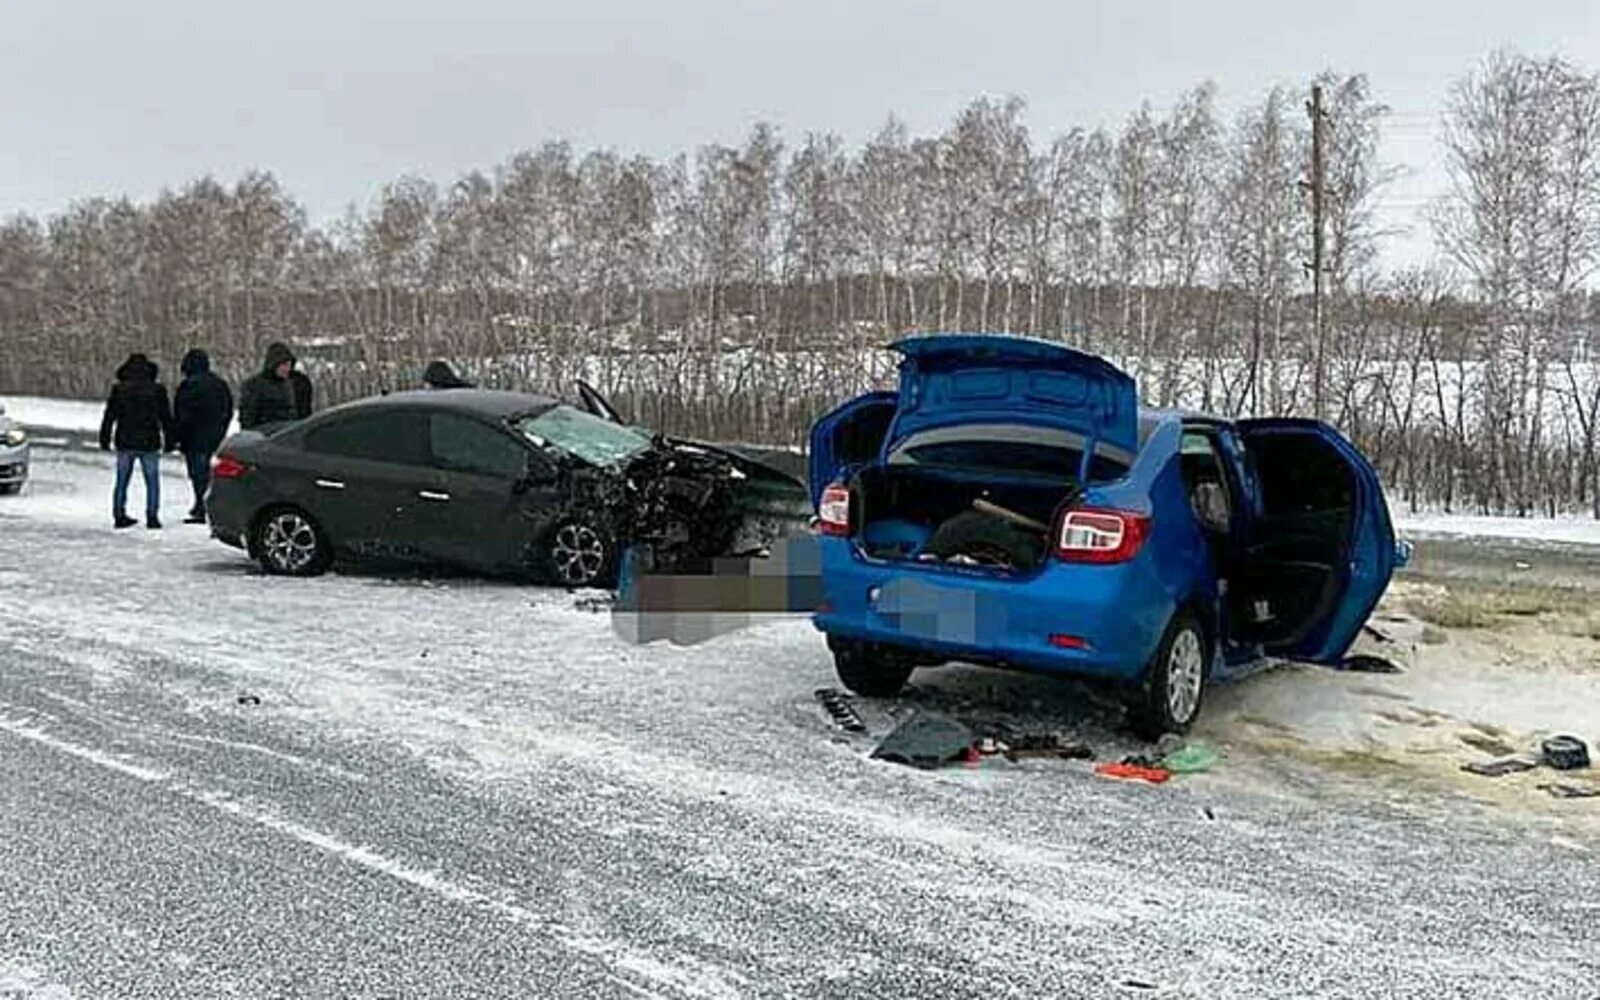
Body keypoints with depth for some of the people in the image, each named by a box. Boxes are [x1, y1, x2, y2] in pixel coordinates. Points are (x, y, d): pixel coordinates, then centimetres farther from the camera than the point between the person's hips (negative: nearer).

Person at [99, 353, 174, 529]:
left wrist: (104, 440, 10)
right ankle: (152, 517, 0)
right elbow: (166, 418, 2)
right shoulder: (157, 390, -1)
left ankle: (119, 515, 11)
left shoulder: (119, 389, 1)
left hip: (125, 443, 2)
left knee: (122, 481, 11)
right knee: (152, 481, 5)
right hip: (149, 443, -1)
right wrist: (169, 441, 8)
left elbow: (109, 417, 3)